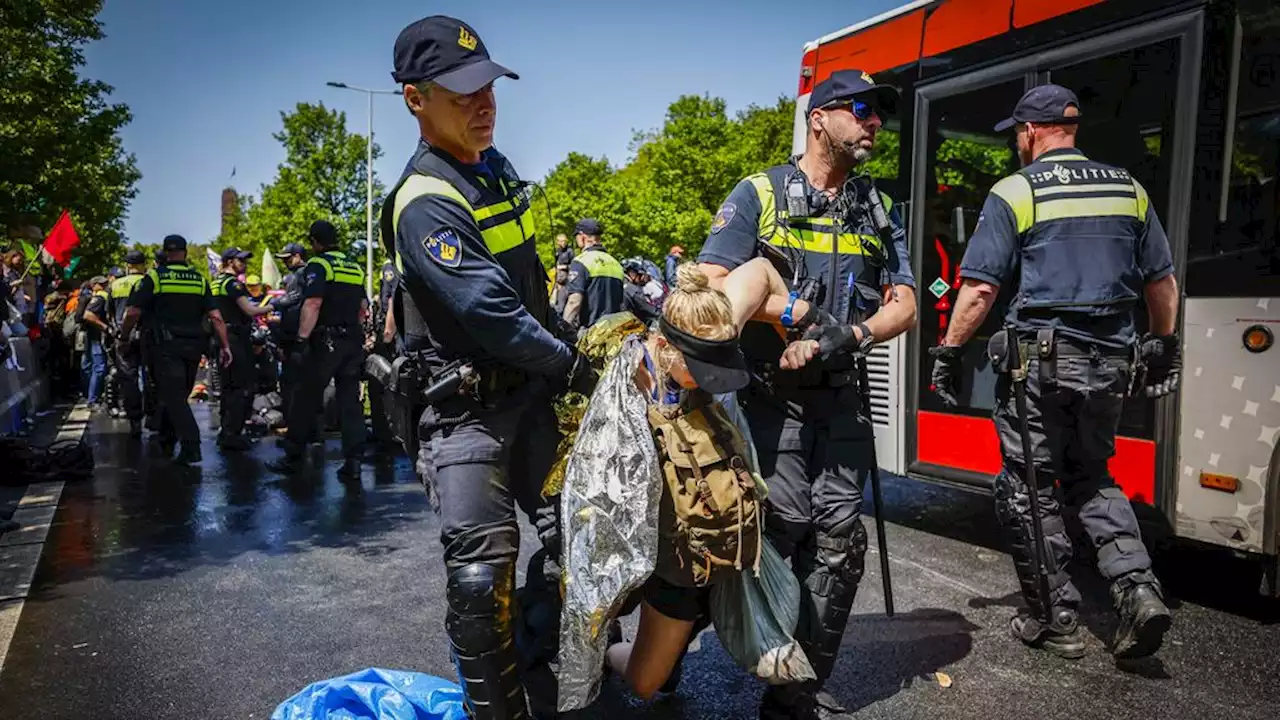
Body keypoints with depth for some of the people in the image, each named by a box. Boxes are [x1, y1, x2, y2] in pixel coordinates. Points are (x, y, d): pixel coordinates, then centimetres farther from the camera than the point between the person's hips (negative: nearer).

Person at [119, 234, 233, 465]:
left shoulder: (154, 278, -3)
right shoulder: (200, 280, 5)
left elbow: (133, 312, -6)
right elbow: (215, 317, -1)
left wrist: (123, 336, 10)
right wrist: (225, 346, 1)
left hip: (166, 346, -4)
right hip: (193, 347, 4)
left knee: (172, 396, -5)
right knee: (177, 395, 17)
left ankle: (191, 445, -18)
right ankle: (165, 442, 30)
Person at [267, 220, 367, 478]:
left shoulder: (318, 265, -7)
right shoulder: (356, 268, 15)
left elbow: (313, 304, -18)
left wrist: (301, 340, -20)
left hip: (325, 342, -6)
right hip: (353, 341, 6)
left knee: (306, 399, 4)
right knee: (350, 401, 5)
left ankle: (293, 457, 12)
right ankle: (353, 461, 1)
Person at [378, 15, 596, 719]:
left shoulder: (496, 166, 10)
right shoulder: (424, 205, -19)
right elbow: (491, 313, -24)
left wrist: (569, 342, 17)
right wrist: (576, 369, -15)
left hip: (529, 389, 8)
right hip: (465, 405, -8)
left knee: (570, 530, 6)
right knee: (481, 570, -8)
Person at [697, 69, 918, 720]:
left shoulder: (879, 209, 15)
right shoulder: (760, 194, 1)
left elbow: (903, 305, 9)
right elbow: (711, 284, -9)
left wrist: (852, 334, -11)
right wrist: (799, 314, -16)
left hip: (842, 397, 5)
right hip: (774, 396, -4)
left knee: (840, 540, 2)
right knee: (783, 531, -6)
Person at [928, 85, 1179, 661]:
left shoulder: (1014, 193, -6)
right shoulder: (1127, 188, 10)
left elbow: (979, 290, -13)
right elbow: (1162, 281, 15)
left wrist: (948, 353, -4)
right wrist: (1165, 346, 27)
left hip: (1039, 359, -5)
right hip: (1109, 360, 6)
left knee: (1029, 490, 7)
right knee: (1092, 478, 22)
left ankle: (1055, 620, 14)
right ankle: (1138, 589, 6)